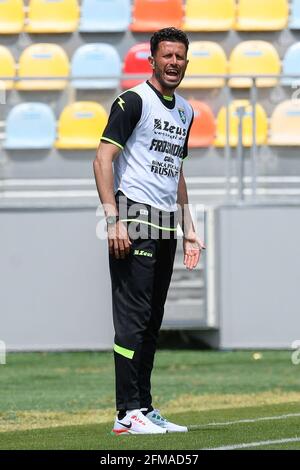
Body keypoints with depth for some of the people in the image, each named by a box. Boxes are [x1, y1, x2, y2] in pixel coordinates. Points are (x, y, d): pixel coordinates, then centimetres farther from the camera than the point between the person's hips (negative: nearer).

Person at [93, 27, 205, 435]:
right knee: (133, 319, -10)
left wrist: (189, 229, 21)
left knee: (151, 324, 10)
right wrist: (114, 220, -20)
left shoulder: (185, 111, 18)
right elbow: (103, 160, -12)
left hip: (166, 226, 8)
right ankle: (128, 413, -10)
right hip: (134, 223, -8)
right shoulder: (133, 101, -6)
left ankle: (144, 408, 15)